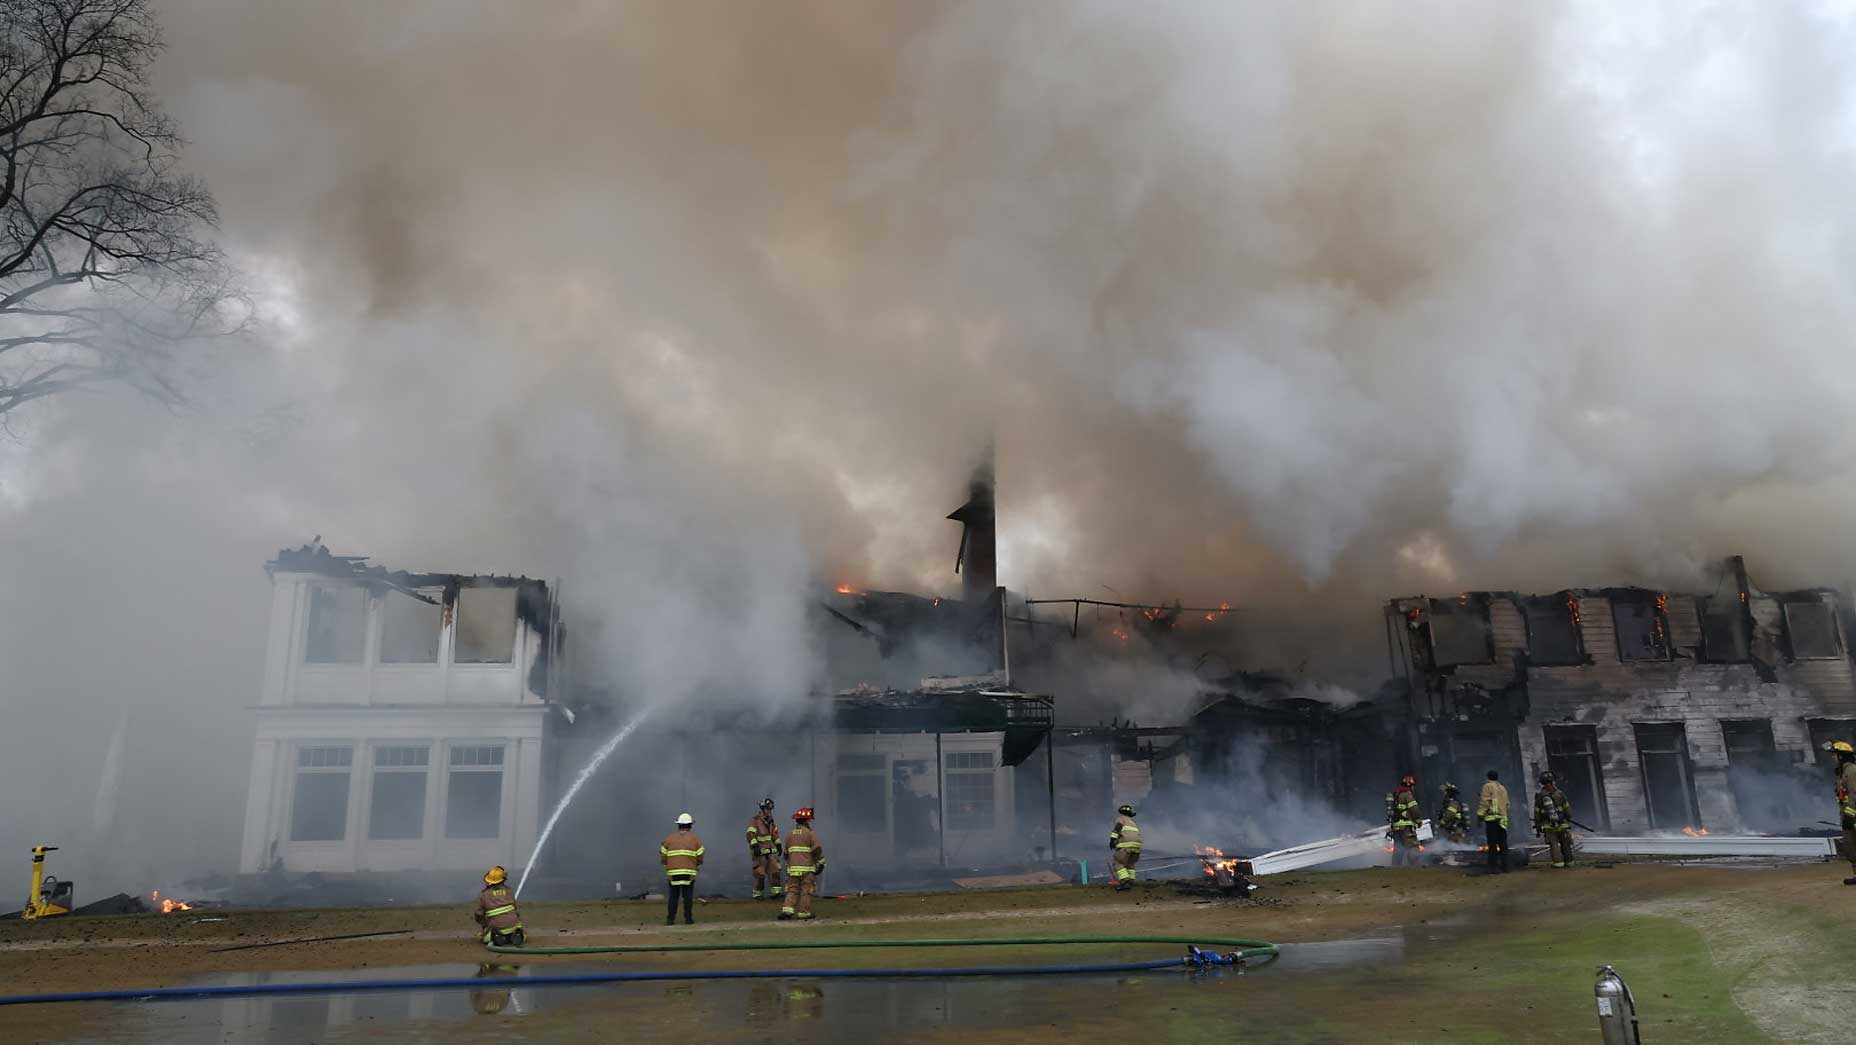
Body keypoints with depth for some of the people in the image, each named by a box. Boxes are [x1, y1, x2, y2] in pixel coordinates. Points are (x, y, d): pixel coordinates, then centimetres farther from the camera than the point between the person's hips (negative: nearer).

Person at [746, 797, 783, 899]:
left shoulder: (771, 821, 13)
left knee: (775, 870, -1)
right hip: (759, 851, -6)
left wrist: (778, 845, 17)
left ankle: (775, 892, 3)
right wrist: (755, 846, -30)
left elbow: (775, 834, 23)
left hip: (771, 850, 7)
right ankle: (757, 894, 7)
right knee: (759, 873, -4)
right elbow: (750, 835, -20)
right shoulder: (755, 821, -10)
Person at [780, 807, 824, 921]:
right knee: (806, 891, 2)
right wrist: (821, 863, -1)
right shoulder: (810, 833, -5)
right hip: (807, 868, -5)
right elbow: (817, 849, -9)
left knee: (792, 890, 7)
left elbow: (786, 852, 18)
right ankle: (803, 913, 3)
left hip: (793, 867, 5)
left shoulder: (789, 834, 11)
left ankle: (787, 911, -6)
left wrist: (788, 865, 28)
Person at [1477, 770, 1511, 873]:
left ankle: (1494, 867, -10)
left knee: (1493, 844, -7)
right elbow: (1507, 805, 20)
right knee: (1503, 844, 10)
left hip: (1492, 818, -6)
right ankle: (1504, 866, 8)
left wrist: (1480, 815, -8)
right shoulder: (1503, 788, 20)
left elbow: (1484, 802, -10)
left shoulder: (1488, 786, -1)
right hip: (1503, 819, 6)